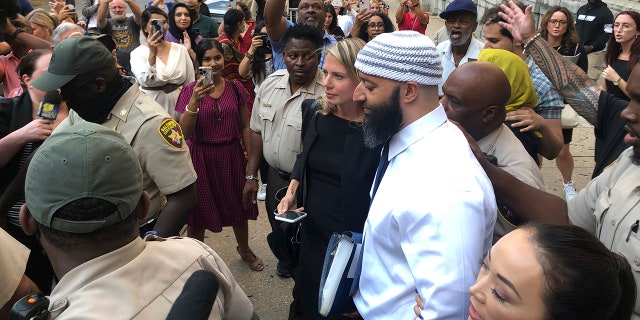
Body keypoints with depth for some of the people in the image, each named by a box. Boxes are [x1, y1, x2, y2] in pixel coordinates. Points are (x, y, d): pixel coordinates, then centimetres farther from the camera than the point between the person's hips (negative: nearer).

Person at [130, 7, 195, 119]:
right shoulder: (137, 53, -4)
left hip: (179, 109, 2)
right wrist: (153, 53, -28)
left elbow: (191, 84, 6)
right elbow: (145, 81, -21)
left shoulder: (180, 50, 2)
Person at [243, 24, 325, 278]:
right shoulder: (270, 83, -3)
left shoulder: (328, 92, -23)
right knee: (278, 229, 27)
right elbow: (257, 131, 5)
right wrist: (251, 176, 7)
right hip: (275, 174, 6)